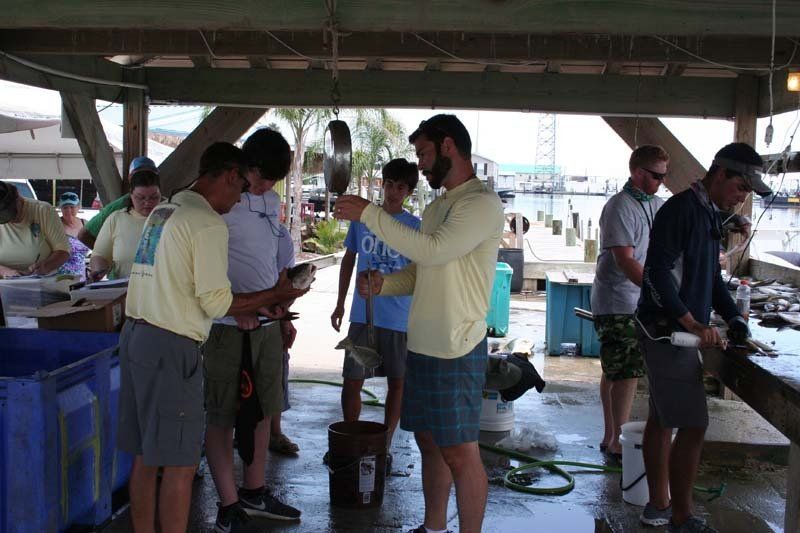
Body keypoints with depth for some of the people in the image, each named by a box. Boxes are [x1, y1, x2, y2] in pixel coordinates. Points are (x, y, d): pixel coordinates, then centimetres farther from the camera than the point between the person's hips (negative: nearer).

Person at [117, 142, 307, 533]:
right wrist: (274, 295, -1)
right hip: (170, 346, -9)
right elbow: (215, 303, -13)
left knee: (145, 456, 16)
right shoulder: (209, 224, -12)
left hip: (135, 334, 9)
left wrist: (256, 306, 19)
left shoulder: (162, 212, 16)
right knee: (181, 463, -1)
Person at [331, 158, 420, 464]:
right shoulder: (362, 218, 5)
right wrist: (340, 304, 14)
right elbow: (348, 260, 15)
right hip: (362, 315, 2)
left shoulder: (415, 226, -2)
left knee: (397, 382, 8)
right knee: (352, 381, 2)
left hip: (400, 319, -1)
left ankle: (385, 444, 23)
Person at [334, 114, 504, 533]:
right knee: (429, 443, 17)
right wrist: (383, 284, 1)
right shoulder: (436, 207, 16)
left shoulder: (482, 203, -12)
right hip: (421, 345, 9)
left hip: (456, 353, -9)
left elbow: (432, 251, -25)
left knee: (460, 454, -1)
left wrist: (369, 213, -21)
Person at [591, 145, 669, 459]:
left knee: (615, 372, 14)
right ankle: (618, 442, 1)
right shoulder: (620, 207, -16)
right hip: (617, 304, -9)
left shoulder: (655, 204, 12)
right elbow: (625, 260, -23)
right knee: (627, 373, -8)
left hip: (637, 301, 9)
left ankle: (611, 437, 22)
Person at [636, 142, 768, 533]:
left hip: (677, 332, 10)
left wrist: (732, 317, 8)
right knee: (693, 425, -8)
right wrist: (693, 324, -25)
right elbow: (658, 273, -22)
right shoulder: (681, 209, -15)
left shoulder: (709, 215, 15)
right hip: (668, 330, -10)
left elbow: (711, 275, 22)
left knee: (662, 419, 15)